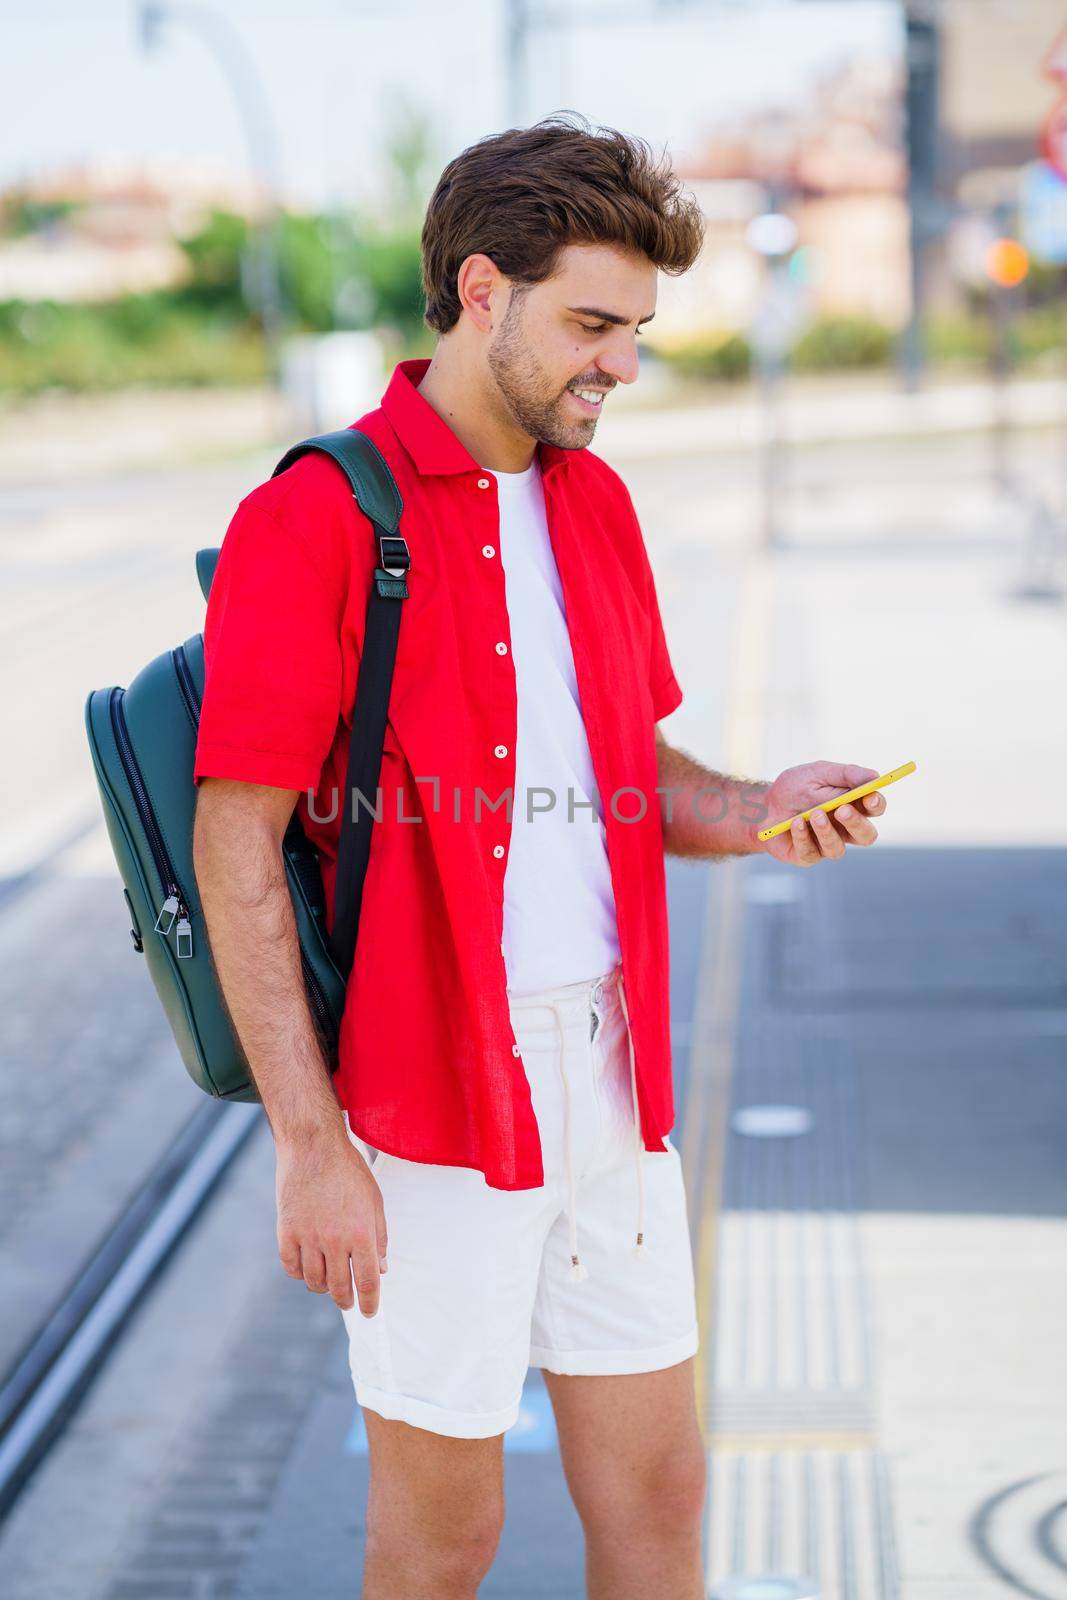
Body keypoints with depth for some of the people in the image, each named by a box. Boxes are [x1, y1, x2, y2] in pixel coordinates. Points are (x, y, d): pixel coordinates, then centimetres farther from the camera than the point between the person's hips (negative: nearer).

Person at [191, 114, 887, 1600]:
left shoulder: (596, 501, 11)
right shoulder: (314, 521, -12)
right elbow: (238, 849, -14)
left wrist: (755, 810, -2)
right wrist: (309, 1141, -17)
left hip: (611, 1073, 7)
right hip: (431, 1097, -6)